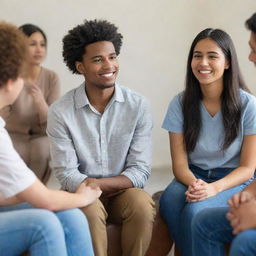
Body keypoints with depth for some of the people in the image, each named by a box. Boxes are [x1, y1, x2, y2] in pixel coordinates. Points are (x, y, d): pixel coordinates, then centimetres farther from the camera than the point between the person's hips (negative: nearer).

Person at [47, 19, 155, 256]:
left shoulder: (138, 106, -6)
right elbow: (67, 174, -9)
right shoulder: (60, 112, -9)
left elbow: (140, 172, -8)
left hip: (123, 191, 1)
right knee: (90, 210, -34)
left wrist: (98, 184, -23)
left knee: (143, 205, -31)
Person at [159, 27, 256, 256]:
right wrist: (193, 183, -26)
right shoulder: (180, 104, -1)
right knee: (169, 202, -32)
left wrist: (214, 188, -25)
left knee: (195, 212, -33)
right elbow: (180, 163, -2)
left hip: (233, 182, -2)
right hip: (193, 177, 3)